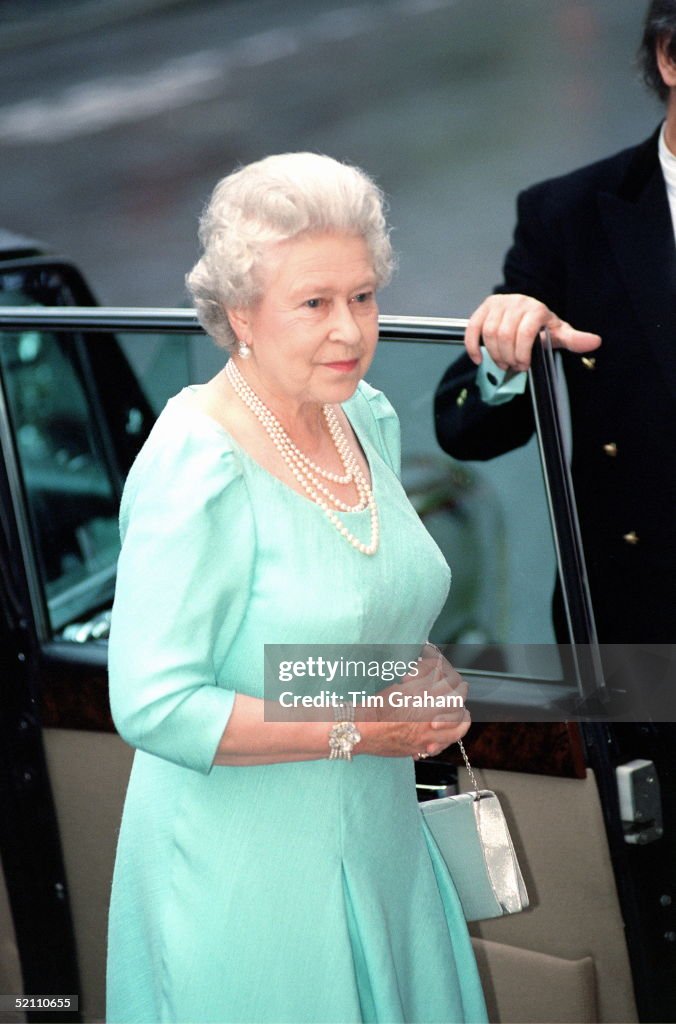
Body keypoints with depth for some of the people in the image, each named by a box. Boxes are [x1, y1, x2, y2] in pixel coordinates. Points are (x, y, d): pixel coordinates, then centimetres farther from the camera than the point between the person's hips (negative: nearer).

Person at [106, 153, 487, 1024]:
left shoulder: (367, 416, 3)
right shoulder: (196, 468, -22)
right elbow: (153, 706, -25)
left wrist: (426, 688, 0)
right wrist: (353, 728, -21)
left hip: (377, 843, 8)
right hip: (245, 875, -7)